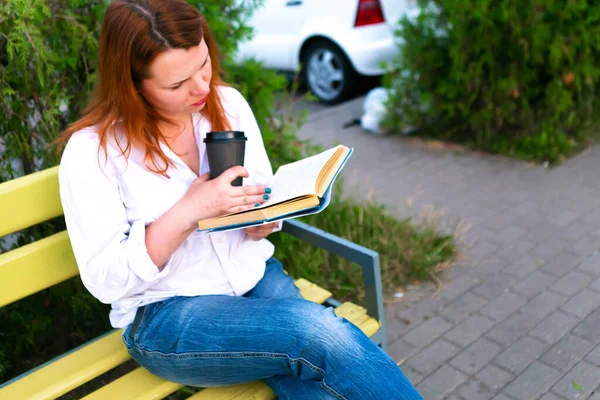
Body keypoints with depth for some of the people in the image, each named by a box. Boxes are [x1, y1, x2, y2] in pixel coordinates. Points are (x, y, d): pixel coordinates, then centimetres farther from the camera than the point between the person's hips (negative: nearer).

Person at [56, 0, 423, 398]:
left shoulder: (228, 104, 0)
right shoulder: (90, 151, -13)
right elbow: (105, 279, -14)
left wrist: (261, 218, -15)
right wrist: (188, 212, -25)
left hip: (255, 275, 4)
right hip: (166, 313, -4)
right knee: (320, 331, -28)